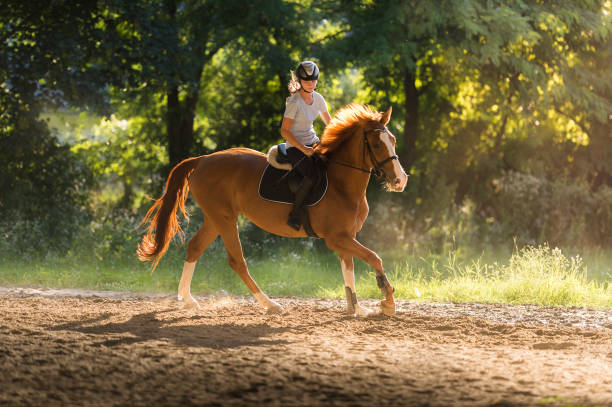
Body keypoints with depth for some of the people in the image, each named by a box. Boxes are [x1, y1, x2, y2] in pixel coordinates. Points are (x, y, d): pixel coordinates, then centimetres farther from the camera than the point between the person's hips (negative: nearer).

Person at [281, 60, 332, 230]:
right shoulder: (294, 102, -17)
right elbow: (284, 131, -17)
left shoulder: (318, 98, 5)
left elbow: (330, 124, 19)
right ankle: (294, 217, -23)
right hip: (295, 147, -7)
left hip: (313, 142, 7)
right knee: (313, 175, -31)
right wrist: (304, 149, -22)